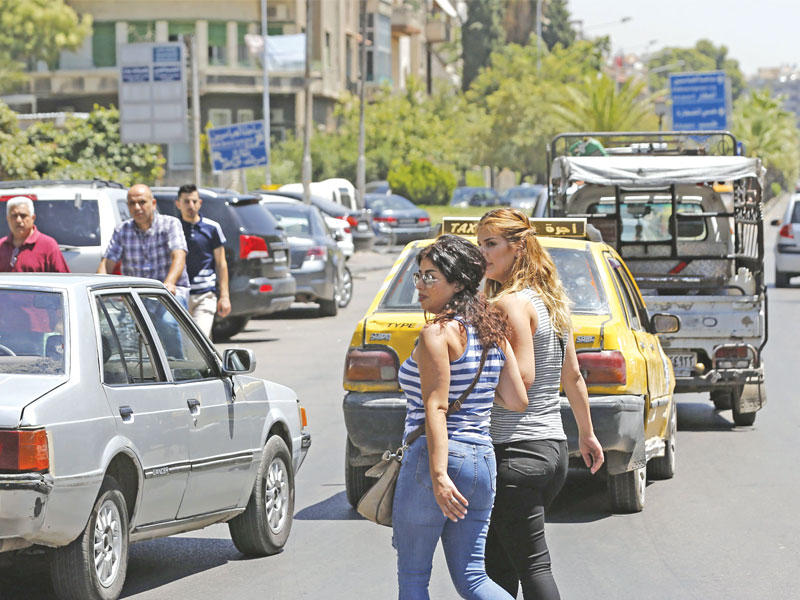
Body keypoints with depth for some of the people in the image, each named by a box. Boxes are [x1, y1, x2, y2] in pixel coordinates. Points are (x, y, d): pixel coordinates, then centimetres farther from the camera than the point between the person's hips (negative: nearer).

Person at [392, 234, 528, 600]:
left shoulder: (437, 333, -11)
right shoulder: (493, 333, 11)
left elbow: (436, 407, -19)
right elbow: (518, 402, 8)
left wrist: (438, 474, -26)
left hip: (437, 457, -7)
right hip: (482, 460, 8)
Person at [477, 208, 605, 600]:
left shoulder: (511, 302, -12)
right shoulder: (552, 300, 15)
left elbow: (523, 378, -21)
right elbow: (572, 376, 22)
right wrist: (586, 433, 31)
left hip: (517, 450, -9)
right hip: (553, 446, 9)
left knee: (532, 567, -9)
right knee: (496, 563, 15)